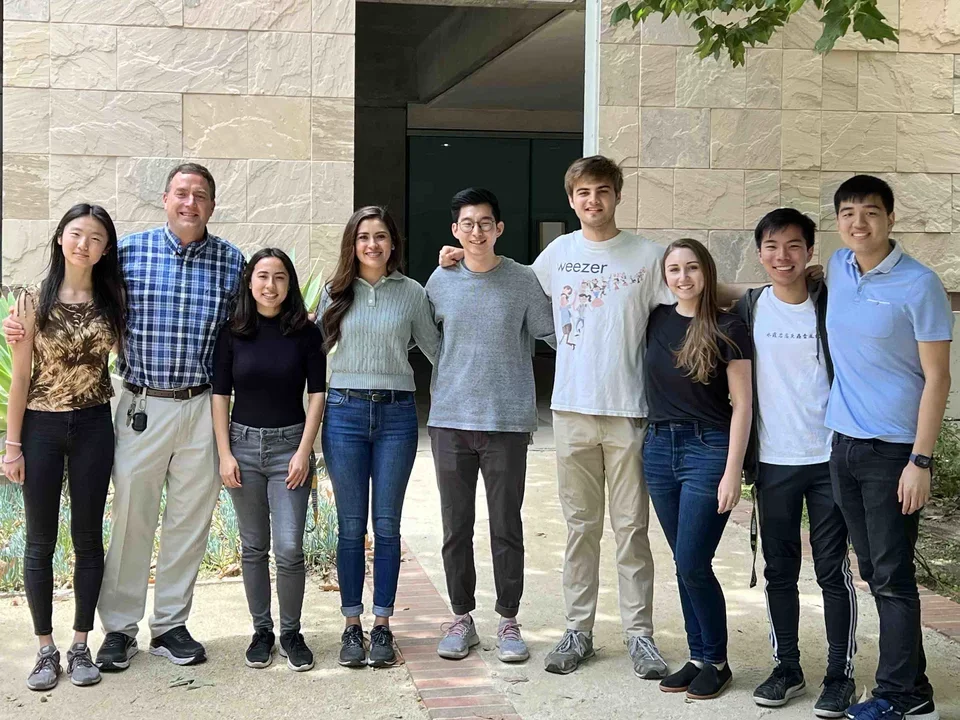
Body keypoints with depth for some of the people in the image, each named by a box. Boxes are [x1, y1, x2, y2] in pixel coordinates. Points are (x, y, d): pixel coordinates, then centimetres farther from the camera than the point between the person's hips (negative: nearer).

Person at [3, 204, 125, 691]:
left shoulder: (112, 300, 1)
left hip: (94, 427, 2)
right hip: (42, 426, -2)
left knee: (88, 538, 8)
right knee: (41, 541, 6)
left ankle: (80, 646, 20)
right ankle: (46, 650, 17)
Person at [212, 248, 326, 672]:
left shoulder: (305, 333, -1)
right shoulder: (233, 334, 2)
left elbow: (316, 395, 0)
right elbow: (220, 395, 3)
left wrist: (304, 451, -7)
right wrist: (225, 454, -3)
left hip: (289, 444, -1)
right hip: (243, 443, 2)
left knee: (289, 549, -7)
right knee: (253, 548, 8)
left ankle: (291, 632, 10)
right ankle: (261, 630, 21)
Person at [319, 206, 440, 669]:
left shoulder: (411, 292, 5)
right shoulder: (335, 293, 7)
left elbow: (436, 348, 11)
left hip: (396, 412, 0)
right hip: (345, 410, 1)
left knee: (387, 524, 4)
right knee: (351, 525, 5)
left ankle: (382, 625, 13)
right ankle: (351, 625, 14)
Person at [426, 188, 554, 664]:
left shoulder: (523, 281, -1)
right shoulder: (440, 281, 6)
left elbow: (553, 335, 2)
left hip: (508, 422, -2)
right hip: (449, 420, 2)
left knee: (507, 527, 5)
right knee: (455, 527, 9)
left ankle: (508, 621, 18)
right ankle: (462, 619, 22)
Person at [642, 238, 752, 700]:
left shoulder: (727, 328, -6)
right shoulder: (656, 320, 7)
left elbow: (741, 404, -7)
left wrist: (732, 472, -12)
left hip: (707, 448, -5)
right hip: (659, 446, 5)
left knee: (692, 564, -6)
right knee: (685, 564, 11)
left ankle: (717, 662, 12)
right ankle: (698, 657, 22)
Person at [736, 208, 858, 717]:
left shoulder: (832, 307, -3)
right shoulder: (748, 309, 3)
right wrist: (741, 459, 7)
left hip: (829, 459, -2)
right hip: (772, 461, 2)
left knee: (833, 570, 2)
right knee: (779, 570, 10)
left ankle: (840, 675, 12)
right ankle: (787, 667, 22)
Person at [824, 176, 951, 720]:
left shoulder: (919, 285, -11)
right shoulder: (837, 269, 8)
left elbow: (937, 378, -11)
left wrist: (921, 460, -15)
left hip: (893, 450, -7)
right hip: (844, 443, 7)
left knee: (892, 577, -2)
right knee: (873, 572, 11)